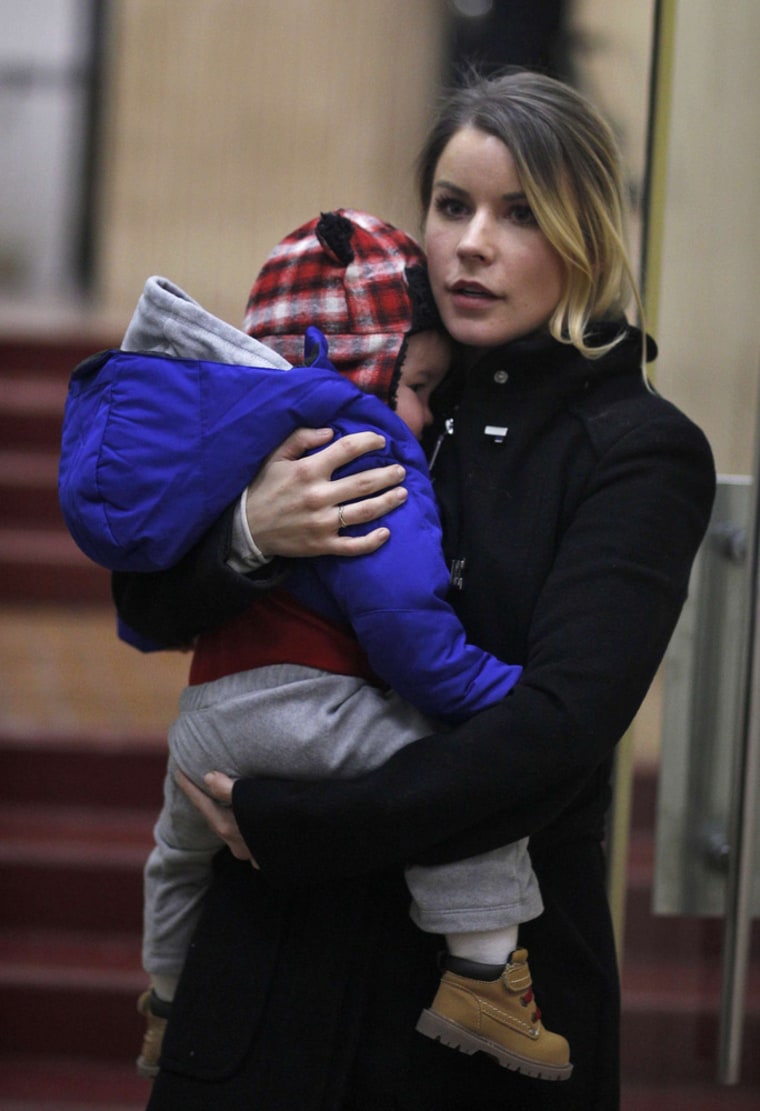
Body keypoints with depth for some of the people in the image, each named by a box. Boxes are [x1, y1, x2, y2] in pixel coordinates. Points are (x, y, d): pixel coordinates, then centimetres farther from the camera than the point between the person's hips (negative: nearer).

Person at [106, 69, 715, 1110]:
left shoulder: (642, 453, -7)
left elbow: (555, 731, -18)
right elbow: (150, 608, 4)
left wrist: (288, 826, -16)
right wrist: (248, 536, -18)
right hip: (278, 942, 3)